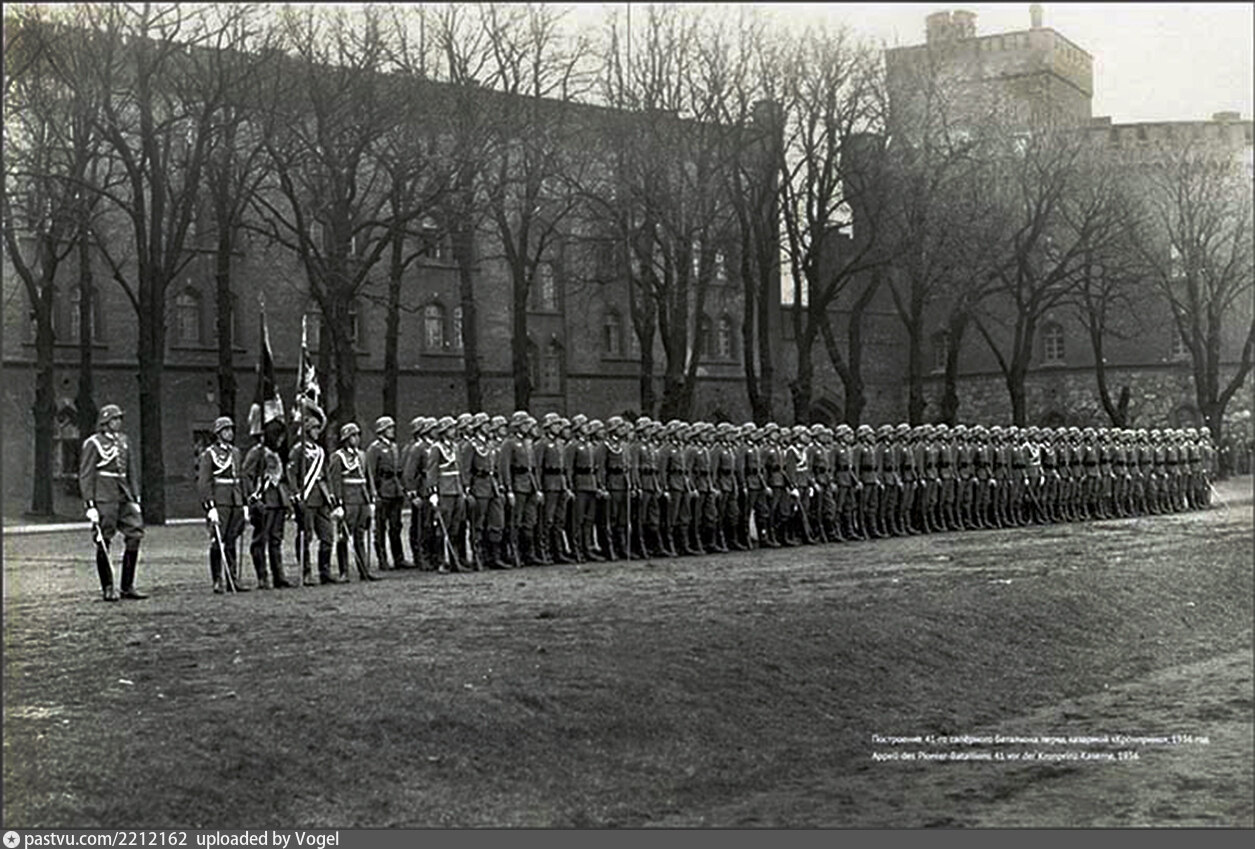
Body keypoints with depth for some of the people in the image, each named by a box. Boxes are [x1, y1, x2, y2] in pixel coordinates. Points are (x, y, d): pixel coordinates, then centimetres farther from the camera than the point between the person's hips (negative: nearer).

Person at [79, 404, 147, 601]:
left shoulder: (123, 441, 14)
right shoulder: (93, 443, -6)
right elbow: (85, 475, -8)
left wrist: (135, 499, 14)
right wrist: (89, 505, -14)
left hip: (124, 497, 7)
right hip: (103, 499, -6)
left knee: (135, 533, 0)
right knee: (103, 542, -1)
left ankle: (128, 587, 7)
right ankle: (108, 588, 8)